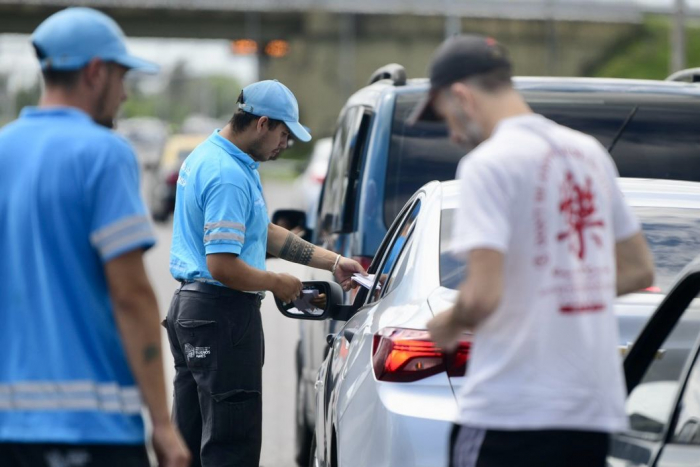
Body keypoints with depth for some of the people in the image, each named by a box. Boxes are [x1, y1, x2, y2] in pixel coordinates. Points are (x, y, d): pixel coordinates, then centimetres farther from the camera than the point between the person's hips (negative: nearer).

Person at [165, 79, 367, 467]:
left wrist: (333, 262, 15)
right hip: (223, 316, -10)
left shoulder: (206, 156, 13)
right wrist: (278, 284, -9)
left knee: (191, 435, 14)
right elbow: (223, 267, -26)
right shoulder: (229, 177, -21)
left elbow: (264, 232, 19)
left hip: (189, 307, 10)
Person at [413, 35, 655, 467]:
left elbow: (483, 294, -19)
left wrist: (448, 323, 1)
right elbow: (640, 270, 20)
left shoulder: (489, 163, -12)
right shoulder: (590, 152, 12)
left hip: (512, 410, -7)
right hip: (595, 406, 7)